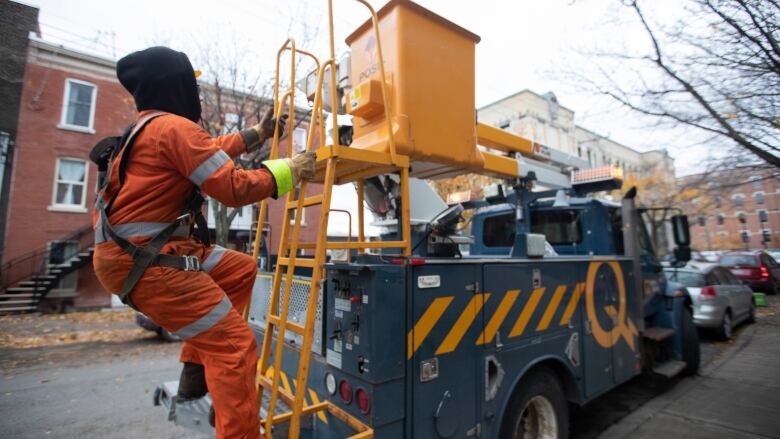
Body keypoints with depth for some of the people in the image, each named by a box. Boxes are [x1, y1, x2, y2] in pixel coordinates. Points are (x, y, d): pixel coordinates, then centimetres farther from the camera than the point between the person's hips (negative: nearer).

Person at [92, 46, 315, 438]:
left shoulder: (150, 126, 17)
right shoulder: (175, 127, -15)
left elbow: (210, 152, 29)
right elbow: (234, 188, -19)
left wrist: (257, 134, 35)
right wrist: (290, 170, -7)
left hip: (146, 250, 10)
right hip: (140, 261, -10)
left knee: (241, 269, 18)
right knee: (234, 343, -12)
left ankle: (196, 371, 21)